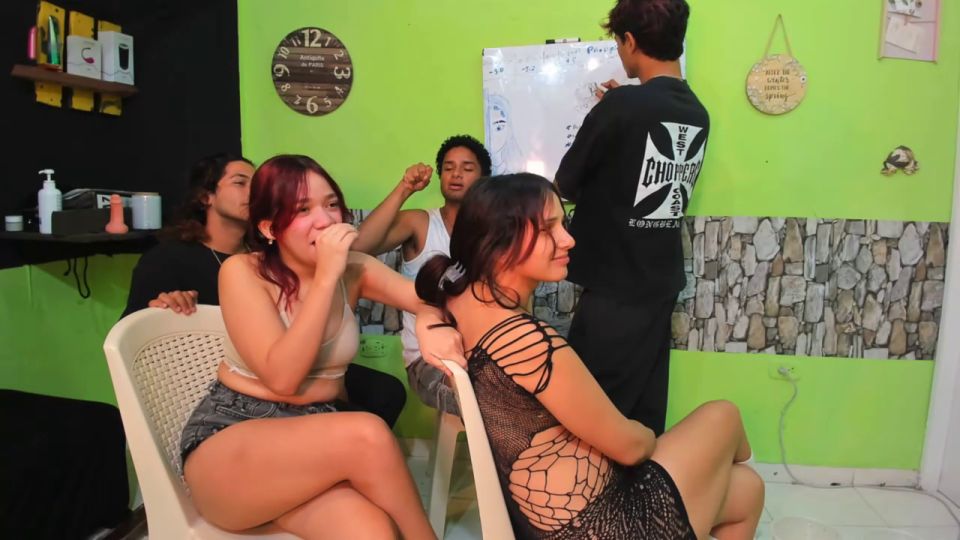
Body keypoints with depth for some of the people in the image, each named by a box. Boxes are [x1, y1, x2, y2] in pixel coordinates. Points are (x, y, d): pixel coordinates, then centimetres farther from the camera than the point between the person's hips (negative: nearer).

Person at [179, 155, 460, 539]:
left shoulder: (353, 268, 0)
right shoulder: (243, 272, -11)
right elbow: (282, 377, -21)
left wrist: (432, 325, -26)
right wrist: (326, 277, -24)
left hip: (319, 433, 3)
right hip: (228, 439, -2)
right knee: (368, 434, -30)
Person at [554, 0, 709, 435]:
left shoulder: (622, 104, -16)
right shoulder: (697, 113, 6)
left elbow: (566, 184, -8)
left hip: (615, 287, -7)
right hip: (662, 283, 7)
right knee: (645, 408, 16)